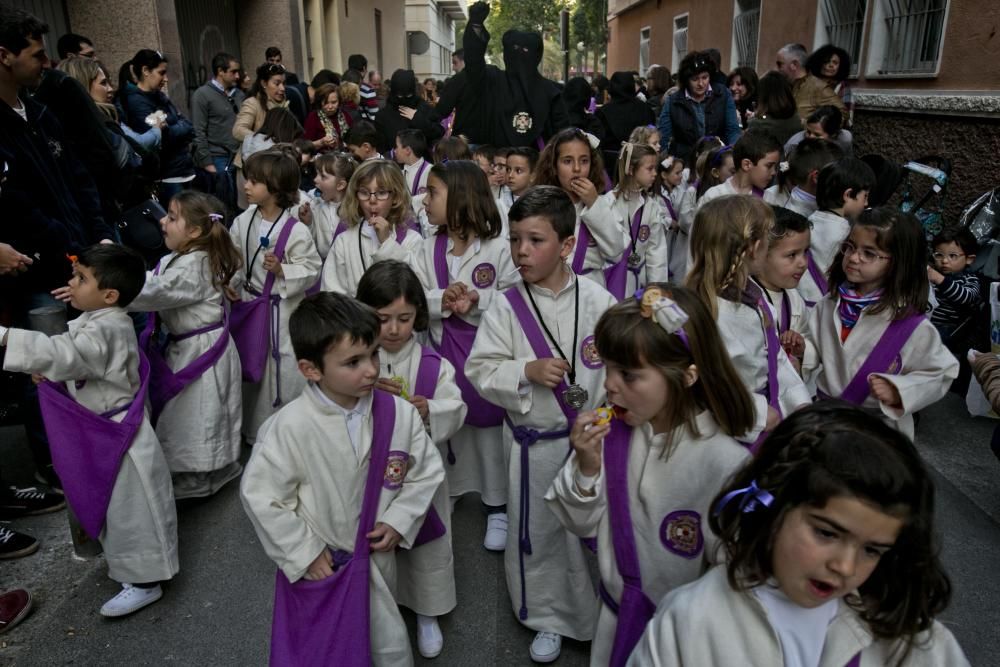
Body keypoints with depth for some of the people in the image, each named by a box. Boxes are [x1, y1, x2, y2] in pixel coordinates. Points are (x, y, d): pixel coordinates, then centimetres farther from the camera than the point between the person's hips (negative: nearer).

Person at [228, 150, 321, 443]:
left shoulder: (296, 231, -18)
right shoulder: (243, 222, -2)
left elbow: (311, 268, -13)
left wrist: (282, 270, -27)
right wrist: (230, 282, -4)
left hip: (282, 311, -6)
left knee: (284, 367, 1)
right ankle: (252, 430, 41)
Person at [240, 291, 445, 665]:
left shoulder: (400, 414, -15)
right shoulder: (290, 427, -24)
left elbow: (426, 472, -1)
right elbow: (259, 495, -16)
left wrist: (398, 522, -11)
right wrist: (304, 554, -12)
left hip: (377, 561, 2)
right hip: (317, 567, -2)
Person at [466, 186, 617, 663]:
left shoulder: (597, 300, -7)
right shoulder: (506, 307, -7)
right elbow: (481, 370, -7)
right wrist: (527, 371, -21)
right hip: (535, 442, 0)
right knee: (536, 532, 13)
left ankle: (598, 615, 40)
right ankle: (547, 618, 38)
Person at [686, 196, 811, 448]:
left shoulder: (751, 291, -1)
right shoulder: (711, 311, -29)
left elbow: (775, 352, 6)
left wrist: (800, 402, 1)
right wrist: (758, 414, -18)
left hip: (771, 407, 8)